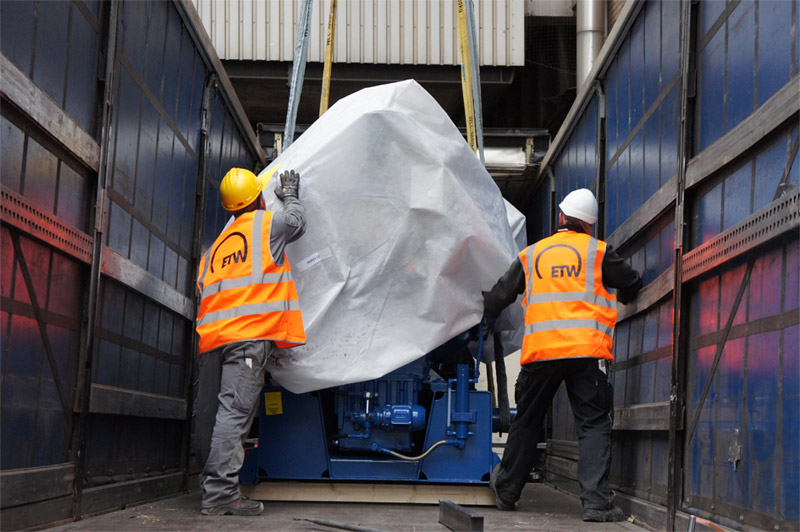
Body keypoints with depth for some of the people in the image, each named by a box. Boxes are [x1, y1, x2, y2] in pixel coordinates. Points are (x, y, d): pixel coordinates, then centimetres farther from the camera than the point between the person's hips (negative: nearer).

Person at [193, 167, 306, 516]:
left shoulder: (216, 246, 27)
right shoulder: (265, 223, 9)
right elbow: (296, 222, 27)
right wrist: (290, 196, 45)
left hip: (211, 337, 7)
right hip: (249, 333, -7)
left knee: (210, 415, 6)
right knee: (234, 410, -14)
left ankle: (212, 487, 12)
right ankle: (221, 492, -20)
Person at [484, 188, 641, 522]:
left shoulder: (530, 254, 14)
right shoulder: (598, 252, 6)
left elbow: (498, 297, 18)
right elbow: (632, 285, 15)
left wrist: (482, 313, 39)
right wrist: (617, 298, 37)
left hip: (539, 351, 3)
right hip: (587, 351, -3)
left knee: (526, 422, 16)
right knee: (594, 425, -1)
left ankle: (506, 491, 28)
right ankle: (595, 501, -12)